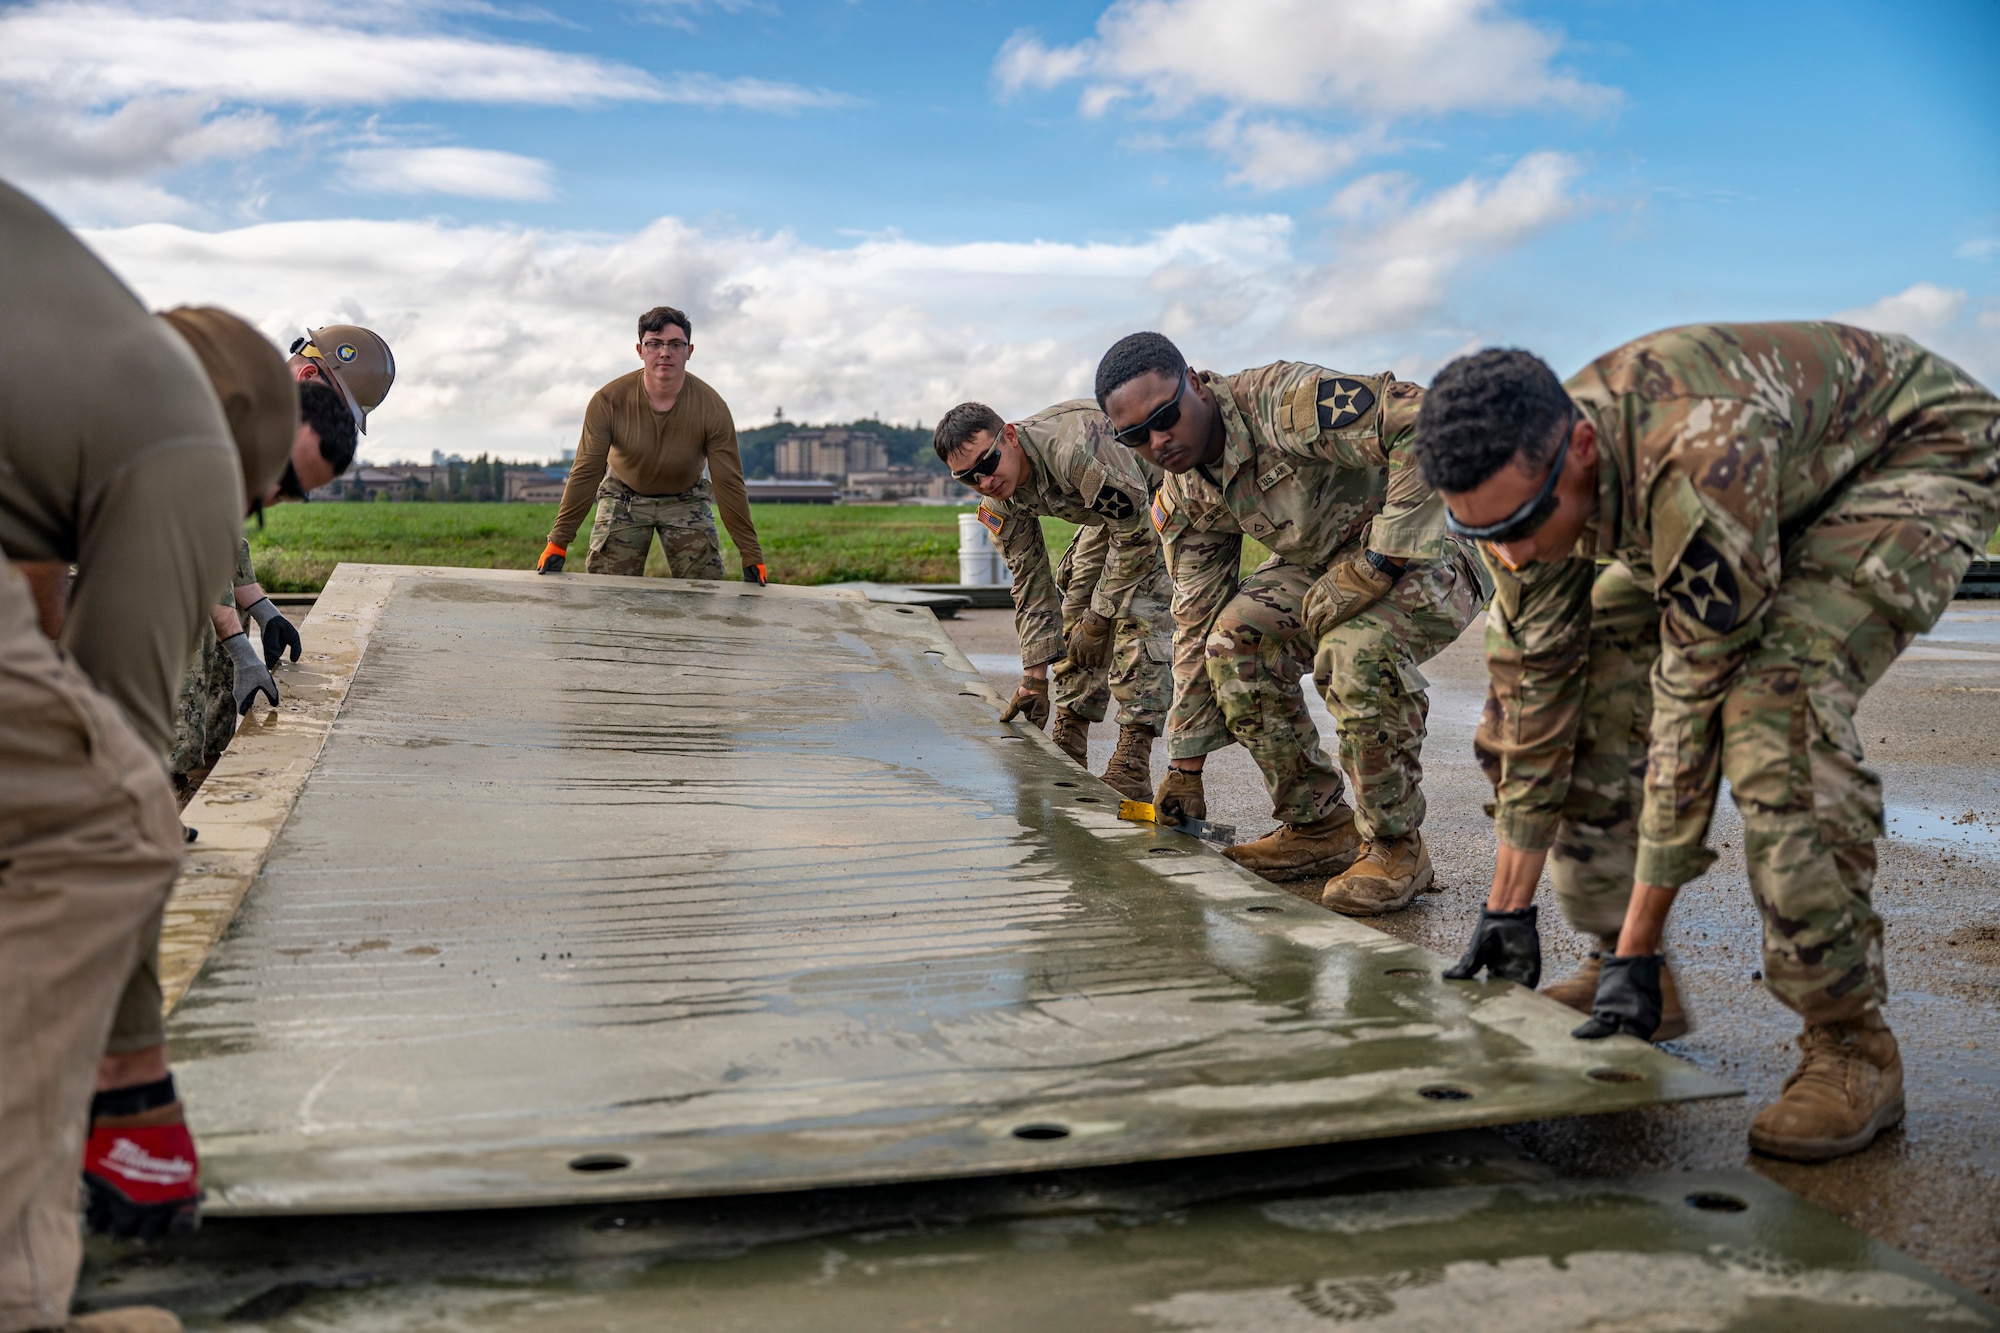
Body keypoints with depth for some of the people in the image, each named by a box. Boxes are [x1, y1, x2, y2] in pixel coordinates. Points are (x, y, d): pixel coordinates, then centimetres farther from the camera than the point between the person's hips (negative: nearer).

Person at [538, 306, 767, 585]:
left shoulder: (711, 407, -22)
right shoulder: (608, 401, -23)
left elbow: (729, 483, -20)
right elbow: (585, 474, -21)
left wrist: (752, 556, -21)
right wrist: (558, 543, -25)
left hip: (686, 499, 0)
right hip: (624, 496, 0)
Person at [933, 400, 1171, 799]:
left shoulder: (1075, 450, -40)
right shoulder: (1002, 496, -13)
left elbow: (1137, 535, -30)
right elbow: (1030, 579, -4)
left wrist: (1099, 615, -21)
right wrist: (1034, 675, -5)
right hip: (1110, 509, 8)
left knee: (1138, 615, -21)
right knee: (1075, 602, 2)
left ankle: (1132, 762, -20)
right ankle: (1068, 746, 10)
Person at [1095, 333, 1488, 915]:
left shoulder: (1284, 399, -28)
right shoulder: (1184, 500, -3)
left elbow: (1429, 426, -37)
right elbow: (1196, 622, 3)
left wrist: (1371, 567, -35)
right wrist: (1185, 763, 4)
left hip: (1429, 558, -7)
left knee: (1355, 648, -35)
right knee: (1235, 637, -14)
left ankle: (1396, 846, -16)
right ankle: (1319, 827, -1)